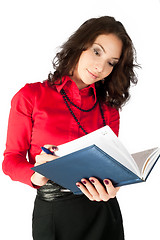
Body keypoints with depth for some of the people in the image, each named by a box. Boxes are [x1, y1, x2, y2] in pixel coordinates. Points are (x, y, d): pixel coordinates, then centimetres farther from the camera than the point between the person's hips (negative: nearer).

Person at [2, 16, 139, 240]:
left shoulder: (109, 109, 6)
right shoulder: (32, 96, -2)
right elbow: (11, 159, -2)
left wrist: (109, 188, -19)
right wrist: (36, 177, -23)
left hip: (102, 212, 3)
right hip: (53, 212, -2)